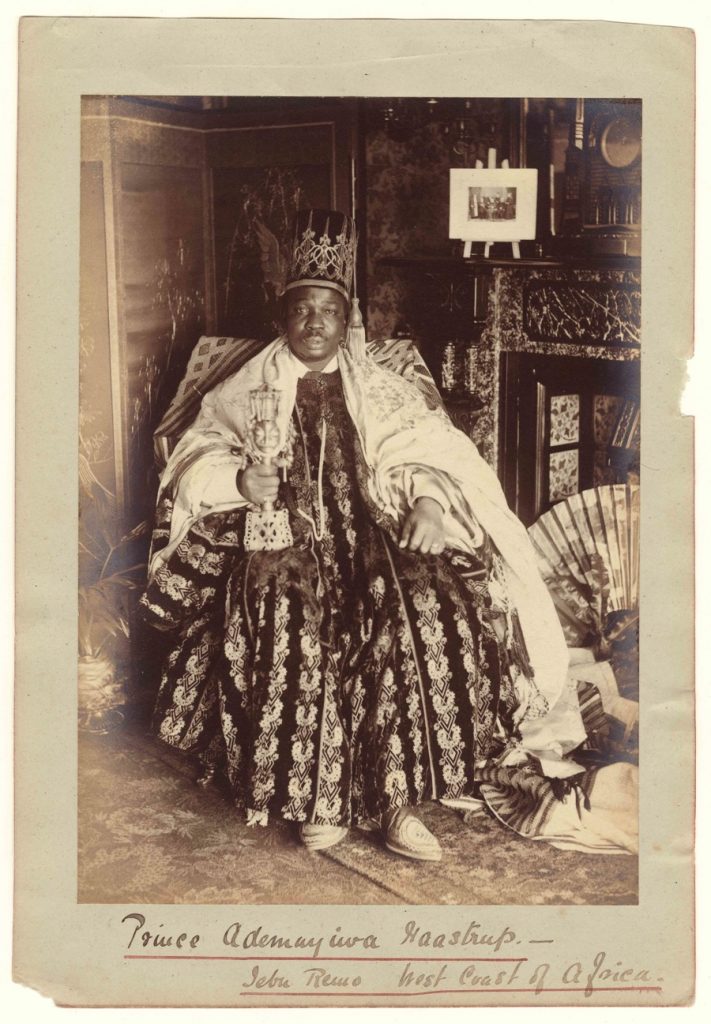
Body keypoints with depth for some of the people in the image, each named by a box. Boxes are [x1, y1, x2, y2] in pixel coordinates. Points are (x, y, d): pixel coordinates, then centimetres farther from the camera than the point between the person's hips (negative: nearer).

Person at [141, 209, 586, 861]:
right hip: (281, 540, 0)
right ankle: (316, 799, -19)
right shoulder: (251, 387, 16)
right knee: (287, 624, -33)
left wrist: (427, 501, -12)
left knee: (425, 608, -30)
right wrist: (239, 478, -7)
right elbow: (198, 455, 15)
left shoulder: (381, 390, 16)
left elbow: (431, 454, 9)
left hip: (372, 534, 1)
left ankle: (397, 798, -21)